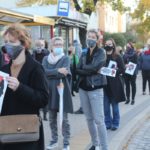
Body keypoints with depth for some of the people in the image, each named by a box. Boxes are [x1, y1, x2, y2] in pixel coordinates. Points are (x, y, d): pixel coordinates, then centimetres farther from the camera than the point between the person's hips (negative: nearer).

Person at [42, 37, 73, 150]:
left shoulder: (66, 58, -2)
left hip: (63, 90, -4)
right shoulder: (46, 58, 8)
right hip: (50, 91, 4)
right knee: (52, 118, 12)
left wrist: (50, 74, -15)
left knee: (64, 119, 1)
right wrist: (57, 70, -18)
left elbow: (63, 74, -18)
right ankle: (54, 140, 27)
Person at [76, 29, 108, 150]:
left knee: (99, 120, -7)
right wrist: (91, 71, -15)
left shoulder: (101, 52, -3)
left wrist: (84, 68, -4)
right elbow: (78, 70, -1)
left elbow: (95, 67, -18)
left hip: (95, 88, -5)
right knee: (89, 119, 13)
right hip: (83, 88, 6)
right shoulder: (84, 53, 11)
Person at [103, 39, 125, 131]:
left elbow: (123, 70, -4)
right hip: (104, 83, 3)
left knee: (114, 105, 7)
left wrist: (115, 70, -20)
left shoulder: (118, 57, -2)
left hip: (115, 84, -2)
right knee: (106, 105, 7)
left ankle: (115, 124, 19)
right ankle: (108, 123, 21)